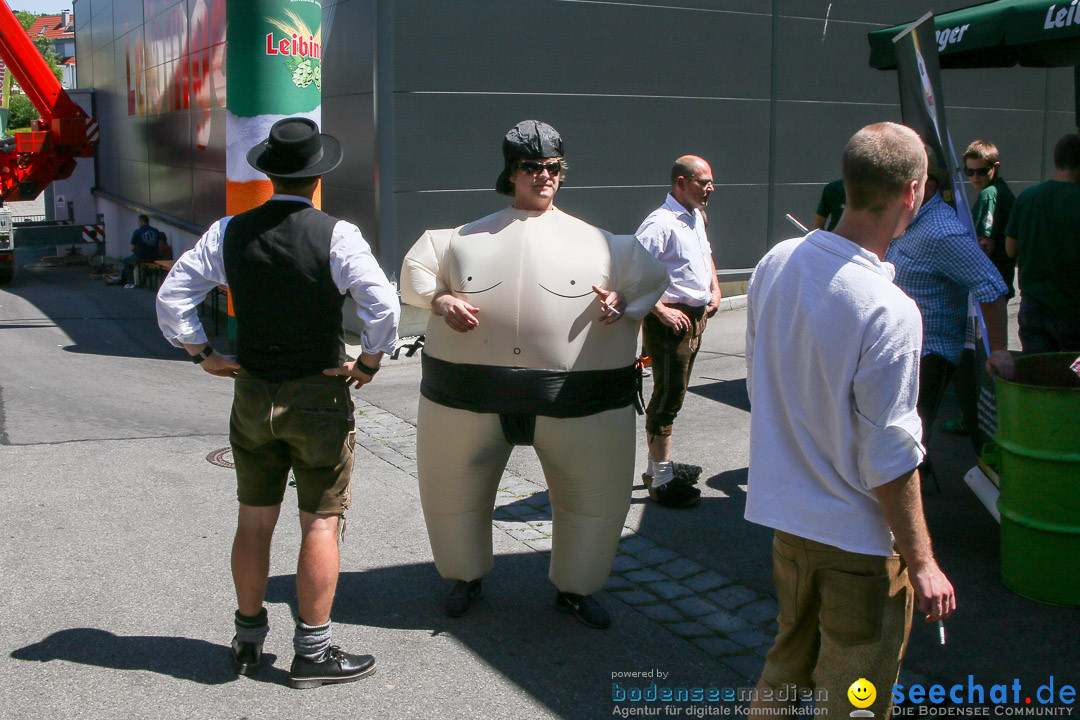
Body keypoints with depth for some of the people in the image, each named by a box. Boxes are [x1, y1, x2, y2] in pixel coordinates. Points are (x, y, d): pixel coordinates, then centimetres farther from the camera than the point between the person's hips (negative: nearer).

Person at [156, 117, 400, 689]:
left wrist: (203, 355, 8)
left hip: (251, 395, 4)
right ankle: (312, 653, 11)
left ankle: (248, 641, 27)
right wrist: (368, 363, -6)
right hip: (319, 396, -4)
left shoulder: (228, 233, -1)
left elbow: (171, 298, -1)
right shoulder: (337, 236, -13)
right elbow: (384, 308, -21)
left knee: (254, 519, 15)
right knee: (321, 523, 5)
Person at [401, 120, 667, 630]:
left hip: (575, 393, 0)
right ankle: (467, 577, 38)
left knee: (599, 493, 6)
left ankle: (574, 588, 29)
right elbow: (416, 271, 15)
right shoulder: (467, 238, 11)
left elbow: (650, 280, 11)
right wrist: (441, 300, -5)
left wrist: (622, 301, -10)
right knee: (453, 489, 12)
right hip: (471, 389, 1)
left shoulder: (596, 243, 8)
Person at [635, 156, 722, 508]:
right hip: (672, 319, -10)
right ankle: (661, 479, 1)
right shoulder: (661, 223, -18)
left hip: (696, 316, 10)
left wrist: (714, 288, 17)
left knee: (673, 394, 17)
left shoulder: (696, 217, 13)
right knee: (668, 396, -6)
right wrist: (661, 310, -25)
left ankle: (659, 464, 30)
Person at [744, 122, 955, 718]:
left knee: (783, 670, 25)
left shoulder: (774, 263, -5)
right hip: (859, 536, -7)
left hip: (785, 513, 7)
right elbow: (890, 459, -22)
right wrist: (921, 562, -10)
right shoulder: (888, 312, -27)